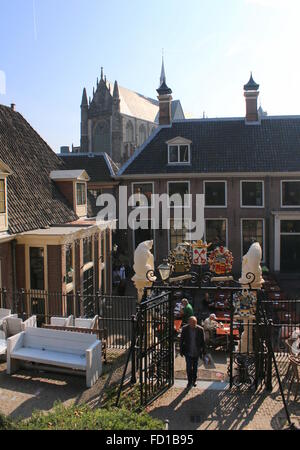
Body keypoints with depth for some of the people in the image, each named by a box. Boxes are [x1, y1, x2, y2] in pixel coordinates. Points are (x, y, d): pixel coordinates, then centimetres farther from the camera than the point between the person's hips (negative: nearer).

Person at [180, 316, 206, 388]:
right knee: (189, 367, -1)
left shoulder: (200, 329, -11)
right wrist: (181, 350, 1)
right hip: (188, 352, -1)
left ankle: (194, 380, 36)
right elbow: (181, 340, -1)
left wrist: (203, 352, -1)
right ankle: (189, 381, 19)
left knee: (195, 367, 16)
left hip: (196, 352, 1)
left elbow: (202, 342, -2)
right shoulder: (185, 328, -11)